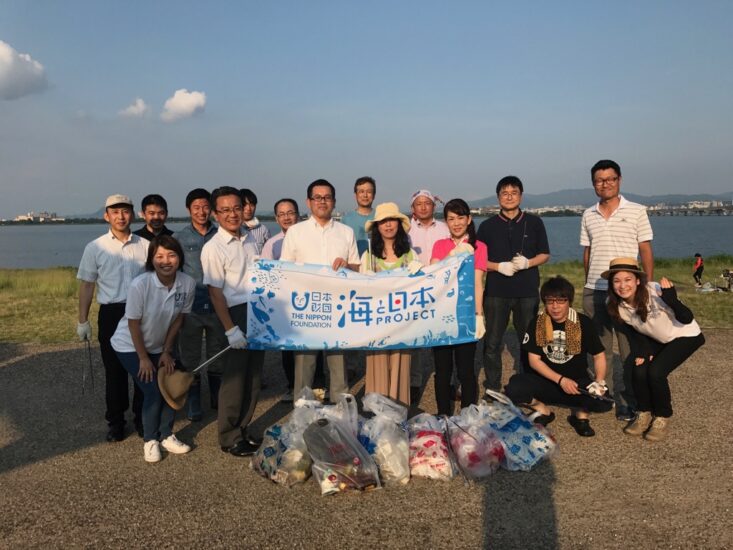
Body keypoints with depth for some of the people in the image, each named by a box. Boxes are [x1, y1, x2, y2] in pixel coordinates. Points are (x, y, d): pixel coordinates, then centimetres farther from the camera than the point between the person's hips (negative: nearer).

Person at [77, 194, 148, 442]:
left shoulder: (145, 246, 3)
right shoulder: (95, 248, 1)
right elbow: (87, 285, 5)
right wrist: (83, 321, 3)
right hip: (111, 314, -1)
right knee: (114, 370, 8)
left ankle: (142, 417, 22)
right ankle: (116, 421, 22)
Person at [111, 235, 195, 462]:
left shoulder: (188, 283, -19)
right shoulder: (139, 285, -30)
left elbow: (178, 318, -6)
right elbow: (134, 324, -20)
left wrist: (166, 351, -3)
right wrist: (143, 358, -13)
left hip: (159, 346, 4)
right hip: (130, 346, -4)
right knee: (152, 391, -8)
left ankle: (166, 435, 22)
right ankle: (150, 440, 13)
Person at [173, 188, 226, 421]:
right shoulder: (179, 238, 1)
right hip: (190, 307, -1)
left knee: (218, 356, 13)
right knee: (190, 358, 8)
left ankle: (218, 399, 30)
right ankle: (193, 404, 22)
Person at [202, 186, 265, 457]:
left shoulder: (249, 240, 9)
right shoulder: (213, 248, -11)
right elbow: (215, 292, -13)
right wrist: (230, 329, -16)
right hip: (236, 314, -6)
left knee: (253, 377, 13)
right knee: (234, 379, 2)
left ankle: (243, 429, 28)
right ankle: (229, 437, 17)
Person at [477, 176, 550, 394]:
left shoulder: (534, 222, 6)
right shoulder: (487, 226, 5)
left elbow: (545, 255, 7)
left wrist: (528, 263, -13)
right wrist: (499, 266, -12)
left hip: (527, 292, 1)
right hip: (496, 292, 0)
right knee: (492, 343, 1)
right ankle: (492, 389, 13)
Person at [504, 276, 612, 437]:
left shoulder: (583, 323, -7)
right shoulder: (537, 323, -6)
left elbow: (599, 355, -1)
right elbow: (534, 360, -8)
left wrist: (599, 381, -20)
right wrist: (560, 380, -21)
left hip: (577, 382, 0)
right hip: (545, 379, 1)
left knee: (605, 401, -31)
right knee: (513, 389, -29)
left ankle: (580, 412, 4)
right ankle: (543, 411, 2)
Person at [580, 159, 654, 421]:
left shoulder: (637, 211, -1)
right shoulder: (588, 216, 8)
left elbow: (646, 251, 0)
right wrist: (589, 285, 12)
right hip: (593, 291, 3)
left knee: (629, 349, 3)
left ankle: (629, 402, 14)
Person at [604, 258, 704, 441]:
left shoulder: (656, 292, -34)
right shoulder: (616, 305, -17)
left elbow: (687, 319, -31)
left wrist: (672, 300, -48)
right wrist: (640, 352, -11)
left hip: (685, 336, -5)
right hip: (656, 340, 5)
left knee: (656, 371, -22)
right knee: (639, 371, -17)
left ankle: (662, 418, 2)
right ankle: (645, 414, 10)